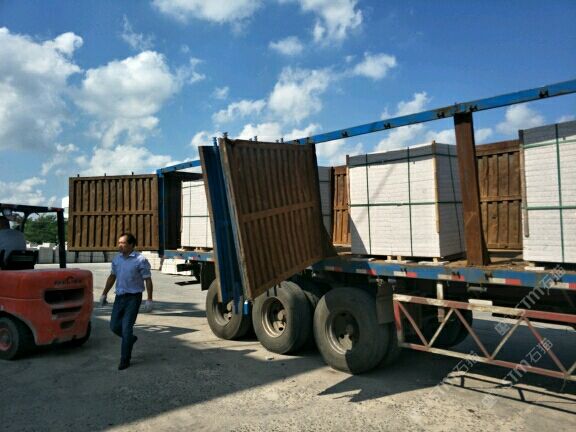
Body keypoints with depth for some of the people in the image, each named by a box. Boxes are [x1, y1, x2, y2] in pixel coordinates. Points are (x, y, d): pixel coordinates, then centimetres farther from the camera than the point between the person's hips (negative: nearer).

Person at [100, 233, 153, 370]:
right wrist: (104, 294, 21)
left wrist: (149, 300, -16)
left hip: (133, 298, -6)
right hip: (119, 297, 6)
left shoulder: (140, 260, -12)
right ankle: (130, 339, 37)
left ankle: (125, 360, 8)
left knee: (126, 328, -6)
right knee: (114, 326, 8)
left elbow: (148, 280, -11)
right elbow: (112, 277, 18)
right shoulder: (117, 259, 6)